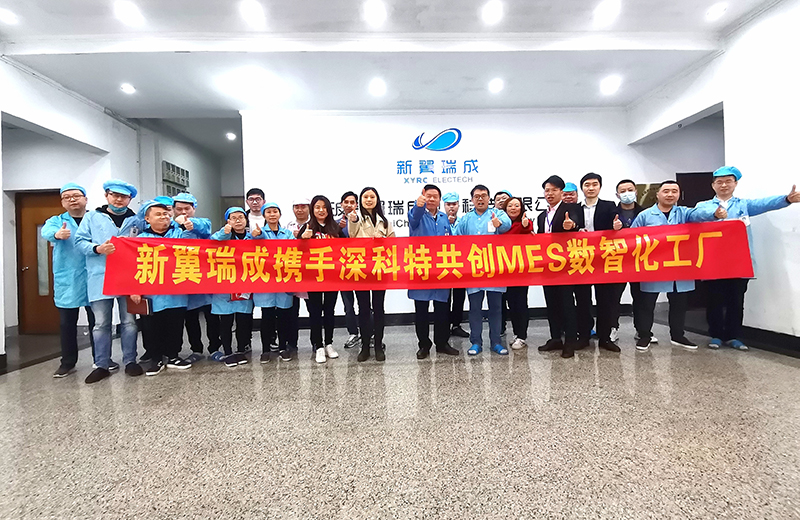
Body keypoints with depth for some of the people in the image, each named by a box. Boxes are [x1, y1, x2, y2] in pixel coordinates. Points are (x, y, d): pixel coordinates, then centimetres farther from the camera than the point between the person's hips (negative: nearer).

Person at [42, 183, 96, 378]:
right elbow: (46, 231, -13)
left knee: (97, 321, 7)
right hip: (67, 281, 1)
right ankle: (67, 363, 21)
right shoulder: (56, 221, 9)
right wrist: (57, 234, -36)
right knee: (67, 323, 8)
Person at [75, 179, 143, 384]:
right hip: (100, 278, 0)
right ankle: (102, 365, 17)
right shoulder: (92, 217, 9)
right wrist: (97, 249, -15)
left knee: (129, 322, 6)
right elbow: (80, 241, 5)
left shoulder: (135, 221, 12)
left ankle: (130, 361, 18)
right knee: (101, 324, 5)